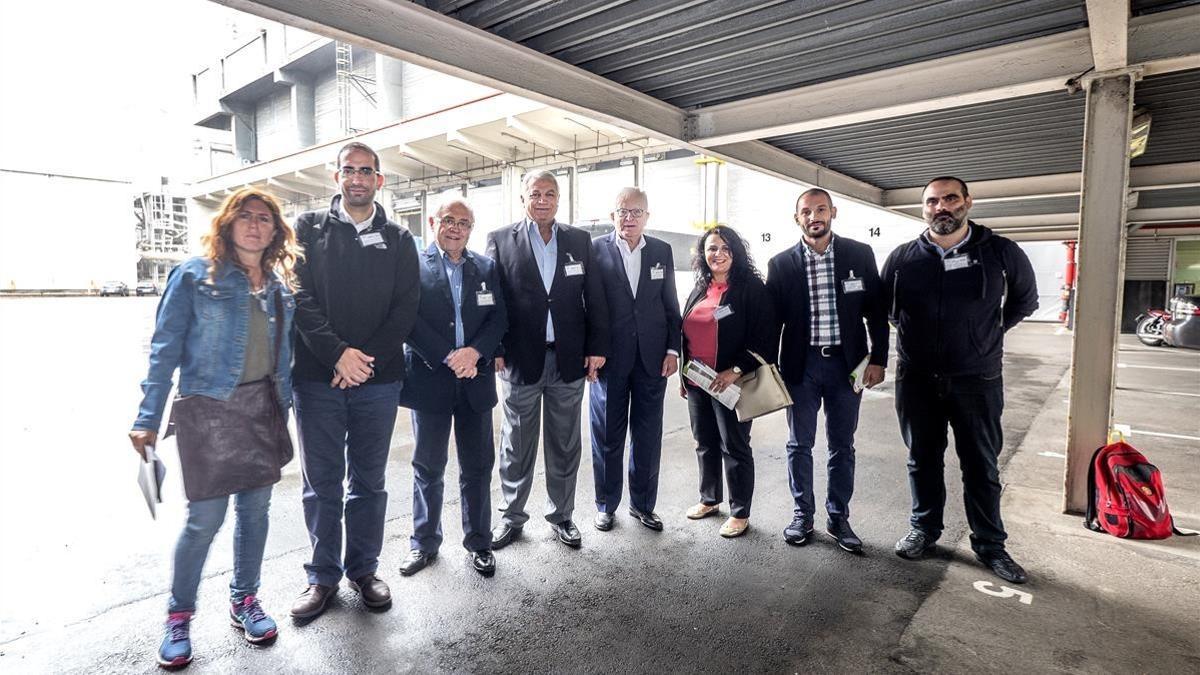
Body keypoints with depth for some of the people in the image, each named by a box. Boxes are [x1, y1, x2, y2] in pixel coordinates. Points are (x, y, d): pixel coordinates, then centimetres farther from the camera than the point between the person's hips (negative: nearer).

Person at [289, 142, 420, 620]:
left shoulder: (398, 240, 8)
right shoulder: (310, 228, 6)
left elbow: (406, 308, 0)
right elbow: (300, 297, -4)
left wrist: (367, 359, -11)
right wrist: (338, 353, -16)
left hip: (378, 378, 1)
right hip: (318, 377, 0)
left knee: (369, 481, 11)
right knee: (321, 482, 8)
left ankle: (363, 569, 26)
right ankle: (323, 575, 24)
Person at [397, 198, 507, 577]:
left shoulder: (486, 268, 9)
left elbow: (499, 318, 2)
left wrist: (474, 352, -14)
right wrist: (448, 358, -17)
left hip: (476, 380, 3)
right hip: (430, 379, -2)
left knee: (478, 467, 10)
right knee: (428, 468, 11)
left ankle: (479, 543, 25)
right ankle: (424, 543, 27)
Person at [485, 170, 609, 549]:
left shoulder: (579, 241, 7)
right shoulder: (501, 240, 1)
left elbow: (594, 297, 5)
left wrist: (597, 346, 0)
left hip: (569, 359, 2)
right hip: (520, 359, -2)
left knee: (565, 444, 12)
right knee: (517, 444, 11)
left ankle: (562, 515, 28)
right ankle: (511, 517, 27)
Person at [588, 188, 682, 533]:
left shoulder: (662, 251, 6)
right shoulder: (595, 249, -3)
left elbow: (671, 305, 8)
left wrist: (673, 349, 2)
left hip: (652, 358, 3)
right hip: (609, 358, -2)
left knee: (648, 436, 11)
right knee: (607, 435, 10)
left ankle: (643, 503, 27)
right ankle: (606, 504, 26)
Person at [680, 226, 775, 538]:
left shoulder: (751, 288, -8)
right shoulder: (700, 290, 12)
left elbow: (765, 337, -13)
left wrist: (736, 371, -20)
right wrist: (683, 376, 15)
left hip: (730, 383, -6)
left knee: (734, 448, 4)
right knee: (705, 444, 17)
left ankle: (740, 513, 19)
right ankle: (709, 500, 34)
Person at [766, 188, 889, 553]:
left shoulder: (860, 254, 0)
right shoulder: (781, 263, -1)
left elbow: (876, 310, 2)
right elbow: (772, 318, 2)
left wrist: (878, 359, -3)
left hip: (846, 363, 1)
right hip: (801, 364, 0)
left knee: (842, 446, 11)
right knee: (799, 444, 8)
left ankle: (838, 518, 25)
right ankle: (803, 515, 24)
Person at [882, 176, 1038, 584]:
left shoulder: (1000, 252, -3)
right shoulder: (903, 258, -1)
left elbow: (1025, 300, 13)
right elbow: (881, 305, 15)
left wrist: (988, 332, 6)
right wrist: (915, 334, 9)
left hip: (977, 380, -1)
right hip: (917, 379, 1)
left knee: (981, 466, 9)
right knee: (923, 460, 12)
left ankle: (989, 544, 23)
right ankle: (924, 530, 28)